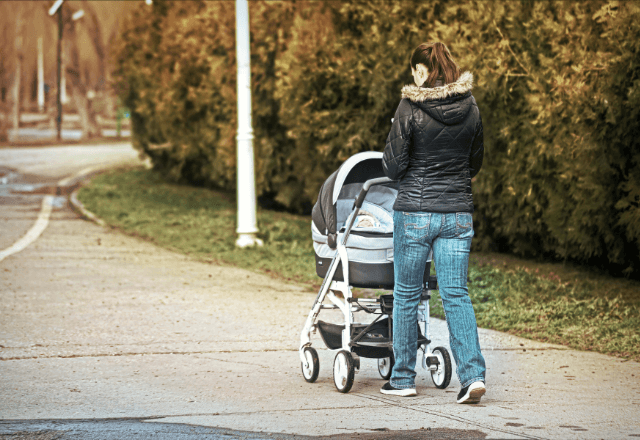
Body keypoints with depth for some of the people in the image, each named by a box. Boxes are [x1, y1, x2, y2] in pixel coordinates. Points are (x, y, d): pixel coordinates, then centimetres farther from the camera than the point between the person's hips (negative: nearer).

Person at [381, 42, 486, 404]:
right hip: (458, 211, 3)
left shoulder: (411, 108, -11)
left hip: (415, 212, -3)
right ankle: (473, 373, -8)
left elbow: (393, 166, -9)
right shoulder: (470, 108, 2)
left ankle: (404, 378, 16)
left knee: (407, 295, 9)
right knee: (457, 295, 5)